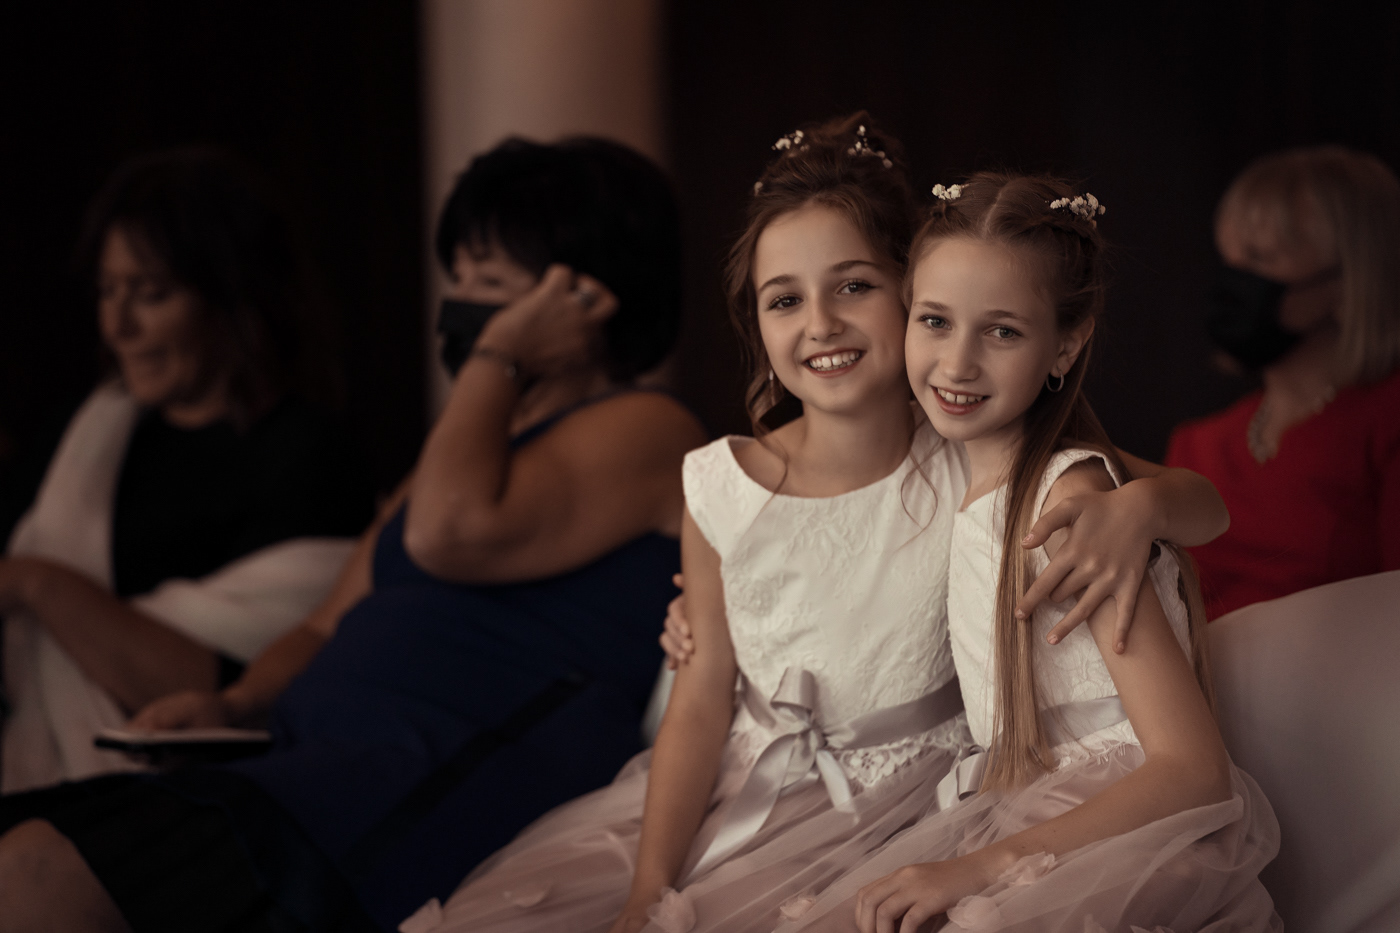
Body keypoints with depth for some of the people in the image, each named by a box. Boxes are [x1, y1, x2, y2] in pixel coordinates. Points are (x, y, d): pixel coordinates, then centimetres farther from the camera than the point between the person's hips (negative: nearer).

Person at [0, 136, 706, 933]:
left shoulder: (645, 433, 0)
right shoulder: (473, 439, 30)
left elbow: (448, 534, -18)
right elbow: (329, 628, 30)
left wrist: (498, 356, -3)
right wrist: (236, 705, 9)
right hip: (309, 766, 9)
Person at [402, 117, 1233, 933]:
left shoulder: (971, 474, -12)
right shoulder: (721, 487, -5)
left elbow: (1203, 498, -6)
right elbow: (704, 697, -2)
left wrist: (1132, 505, -30)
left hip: (896, 798, -3)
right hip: (739, 783, 3)